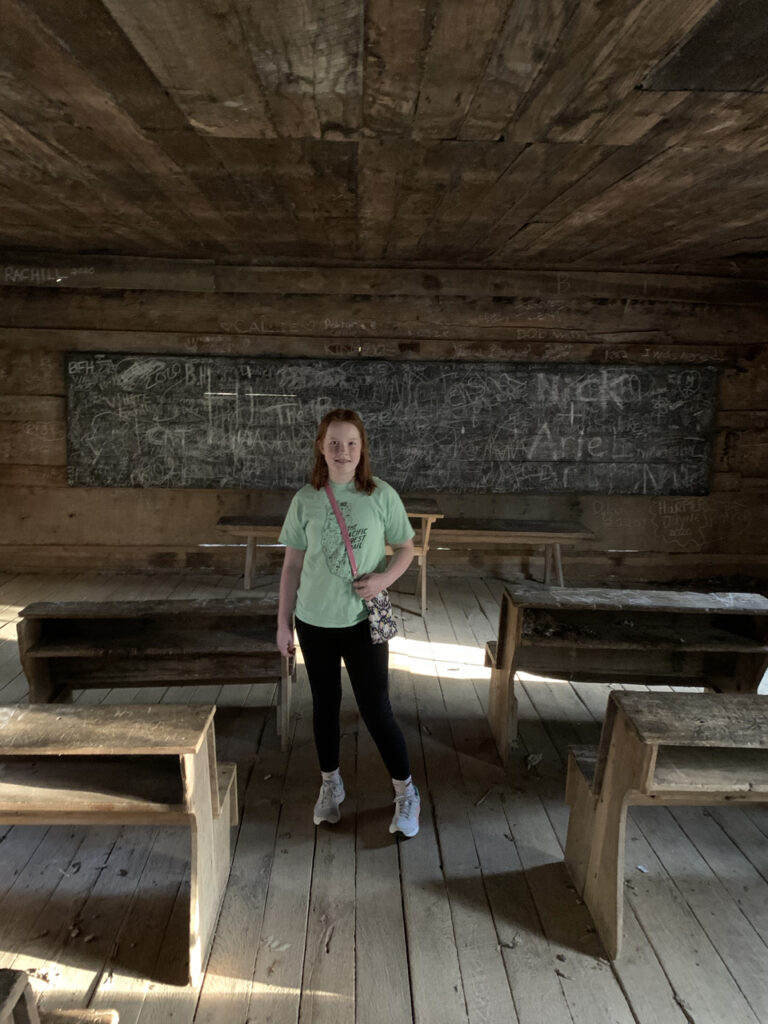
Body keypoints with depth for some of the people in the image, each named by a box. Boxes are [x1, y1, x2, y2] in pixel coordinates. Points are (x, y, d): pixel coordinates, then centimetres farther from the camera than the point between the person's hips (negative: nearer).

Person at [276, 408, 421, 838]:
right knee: (325, 704, 16)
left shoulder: (383, 495, -8)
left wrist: (384, 578, -18)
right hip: (314, 621, 2)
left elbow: (406, 549, 2)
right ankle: (331, 785, 38)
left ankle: (406, 793, 24)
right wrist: (284, 622, 3)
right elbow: (292, 564, 3)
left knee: (377, 710, 2)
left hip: (363, 620, -2)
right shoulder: (305, 500, -4)